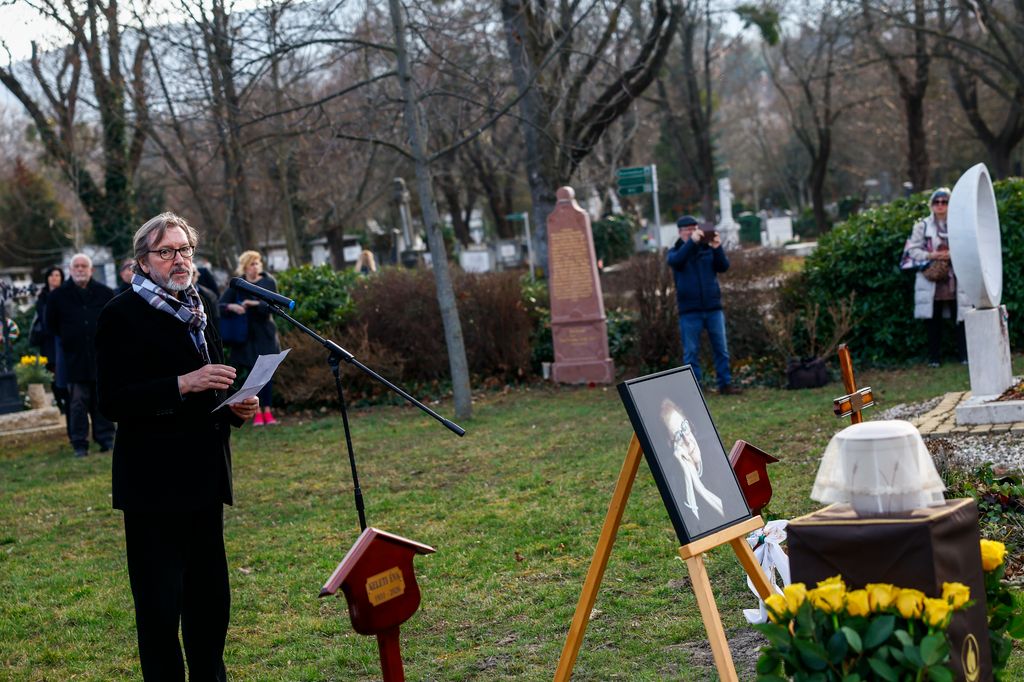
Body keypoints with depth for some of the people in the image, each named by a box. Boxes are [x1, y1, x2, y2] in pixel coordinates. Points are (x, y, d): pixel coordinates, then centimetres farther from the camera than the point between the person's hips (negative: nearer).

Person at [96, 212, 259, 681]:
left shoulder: (197, 311, 15)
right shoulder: (123, 314, -8)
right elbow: (112, 401, -17)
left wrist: (235, 408, 5)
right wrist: (183, 385, -25)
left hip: (202, 478, 7)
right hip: (153, 481, -7)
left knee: (211, 599, 12)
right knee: (159, 606, -3)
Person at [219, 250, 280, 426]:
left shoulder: (268, 282, 3)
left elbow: (272, 306, -8)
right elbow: (220, 305, 0)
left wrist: (255, 304, -24)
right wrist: (232, 307, -20)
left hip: (265, 334, 0)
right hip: (245, 335, 0)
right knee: (253, 372, -3)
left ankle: (267, 411, -1)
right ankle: (257, 413, 0)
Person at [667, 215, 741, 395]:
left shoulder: (708, 248, 9)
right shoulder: (676, 251, 6)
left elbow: (723, 267, -3)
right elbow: (675, 261, -18)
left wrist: (717, 248, -21)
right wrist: (691, 242, -29)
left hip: (713, 307, 2)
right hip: (689, 310, -2)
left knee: (721, 348, 4)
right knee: (691, 351, 0)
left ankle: (725, 383, 10)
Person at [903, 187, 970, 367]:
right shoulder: (922, 226, 6)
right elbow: (912, 250, 3)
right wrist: (931, 256, -12)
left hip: (955, 280, 0)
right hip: (931, 281, 0)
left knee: (959, 318, -1)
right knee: (933, 321, 3)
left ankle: (964, 355, 8)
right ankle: (934, 357, 12)